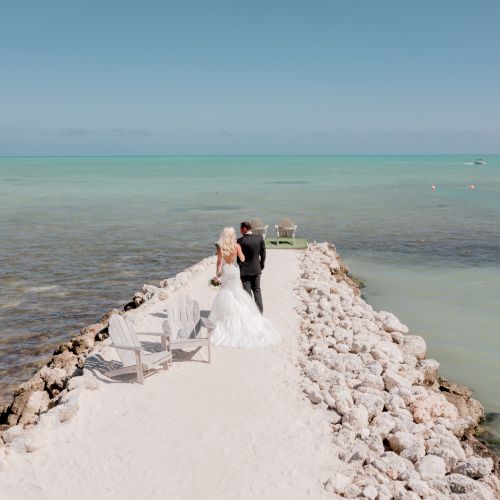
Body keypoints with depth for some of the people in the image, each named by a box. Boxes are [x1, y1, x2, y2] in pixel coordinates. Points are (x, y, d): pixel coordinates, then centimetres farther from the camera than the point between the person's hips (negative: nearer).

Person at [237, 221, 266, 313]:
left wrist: (240, 267, 3)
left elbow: (239, 257, -11)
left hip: (245, 270, -4)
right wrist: (261, 266, 15)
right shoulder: (260, 239, -3)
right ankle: (260, 312, 19)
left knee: (247, 292, 5)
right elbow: (263, 254, 3)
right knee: (257, 290, 16)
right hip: (256, 269, 4)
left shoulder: (240, 241, -16)